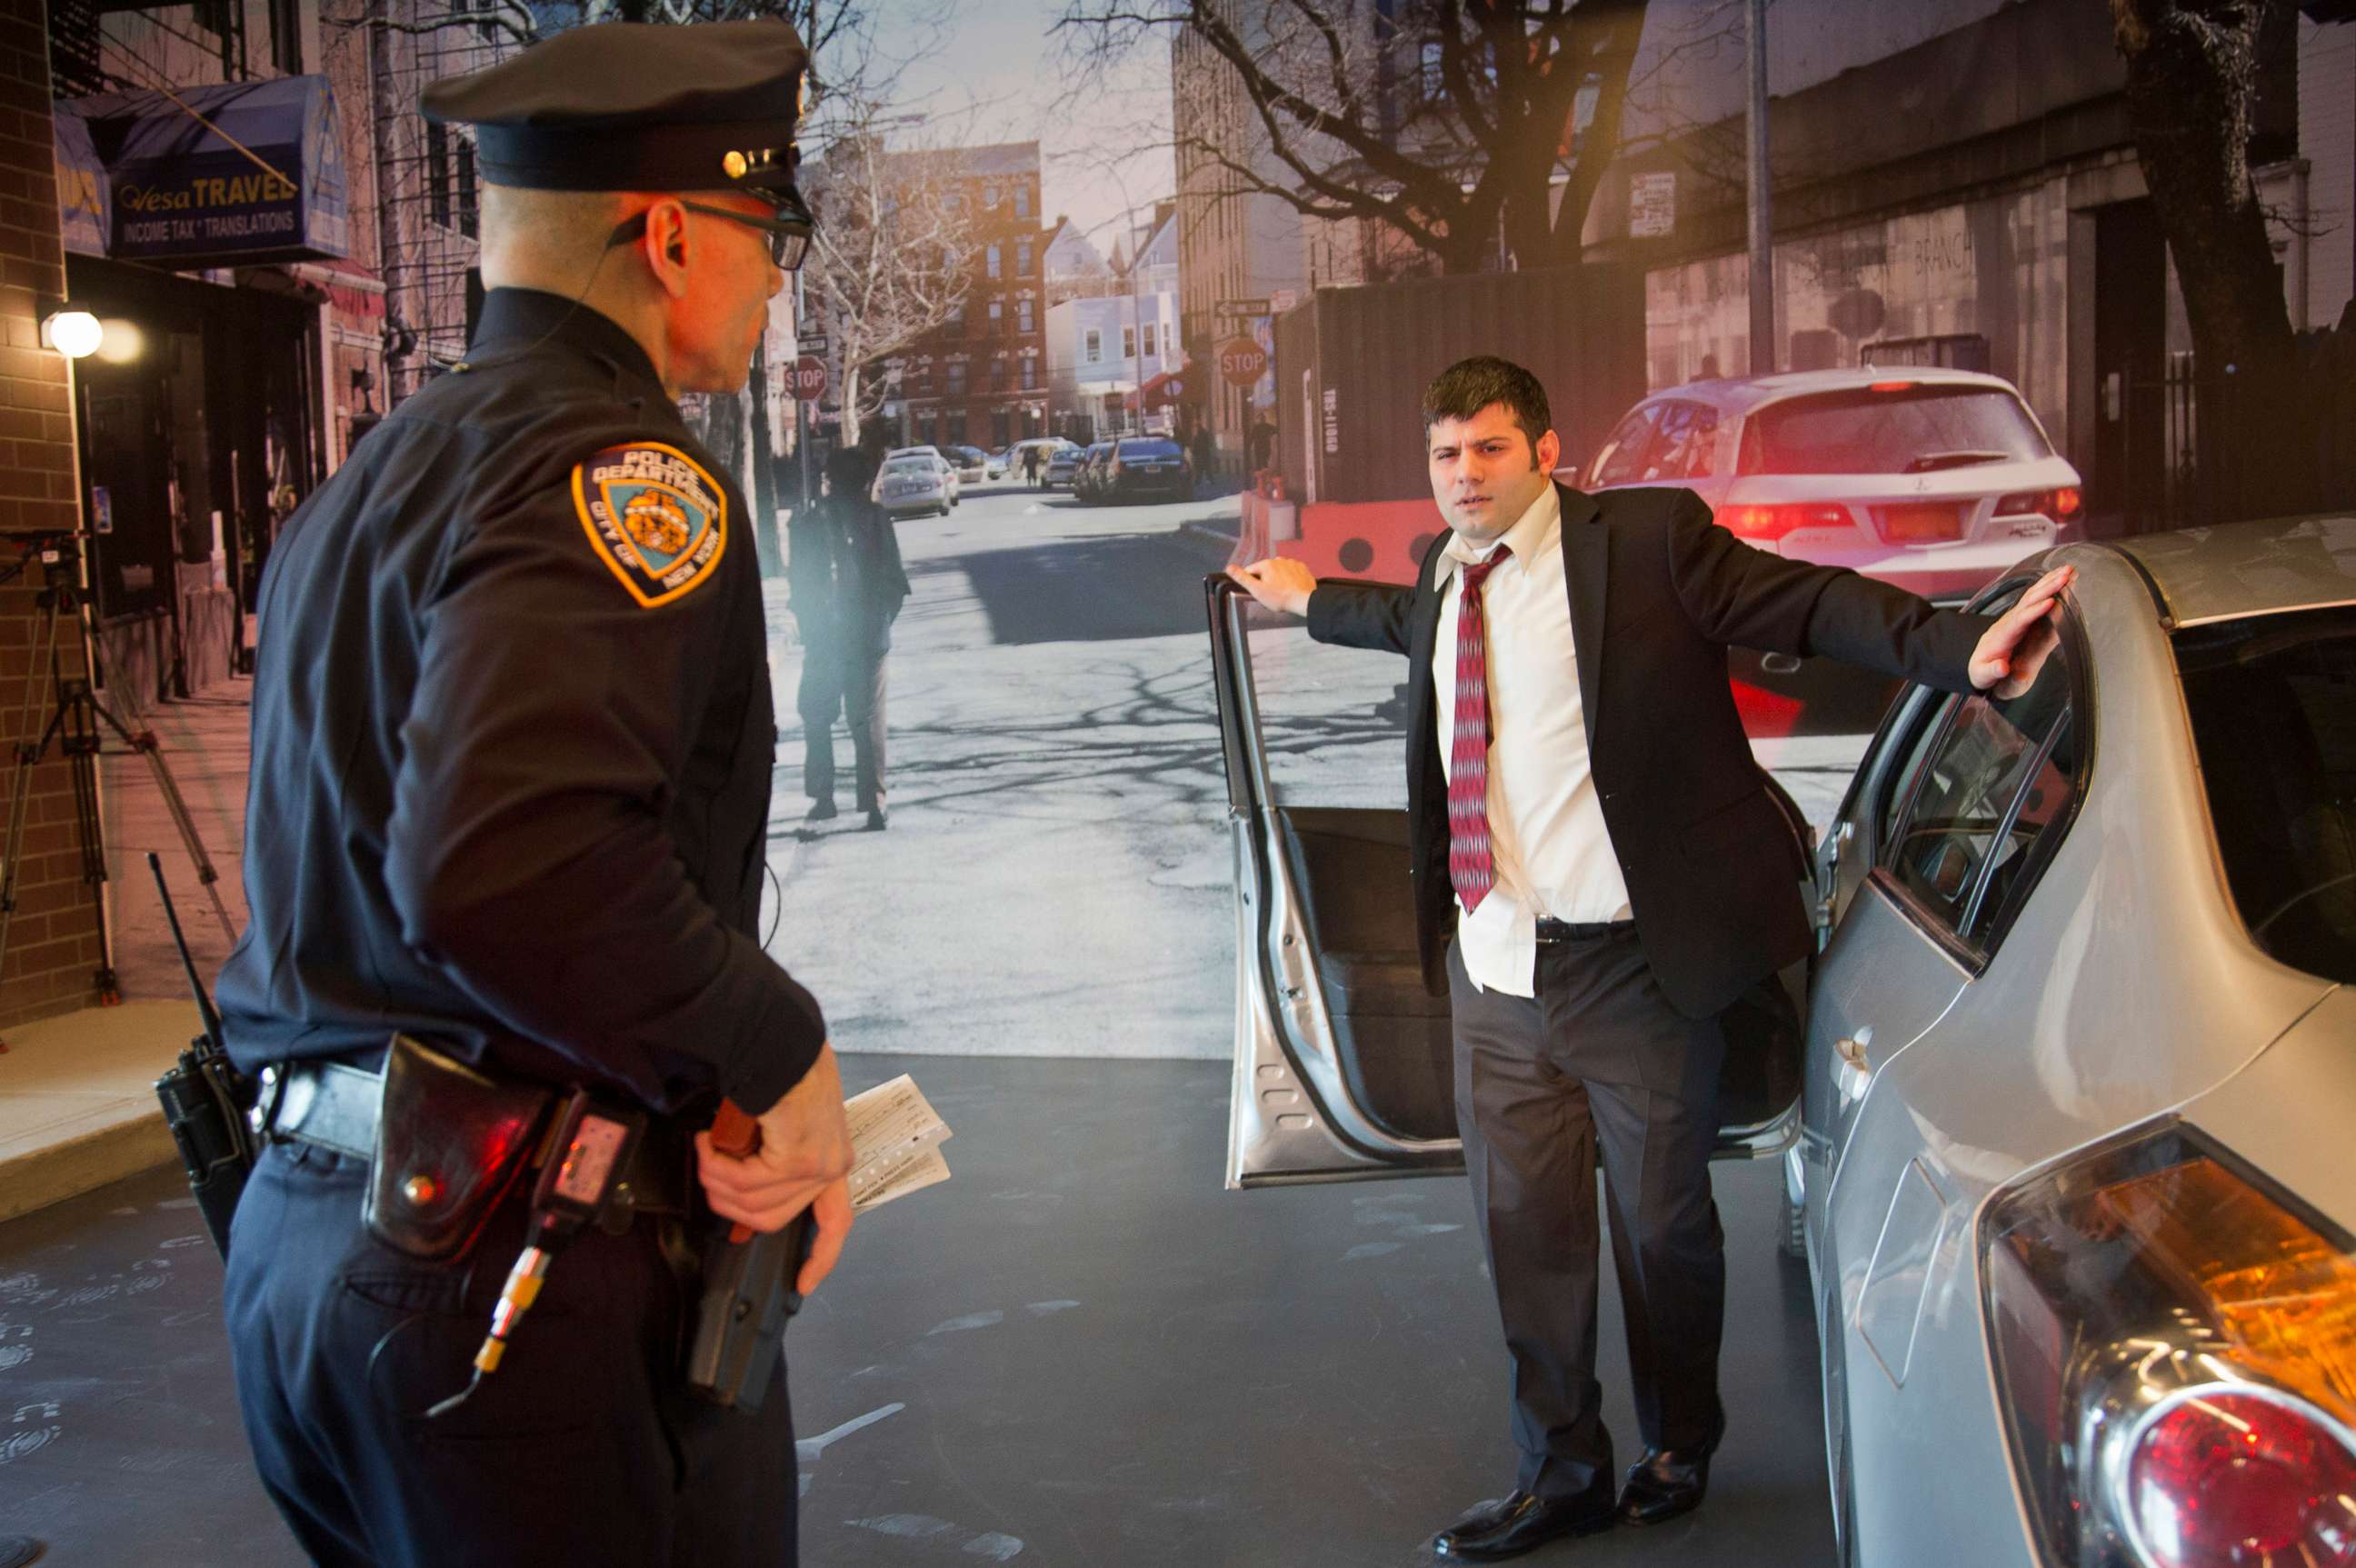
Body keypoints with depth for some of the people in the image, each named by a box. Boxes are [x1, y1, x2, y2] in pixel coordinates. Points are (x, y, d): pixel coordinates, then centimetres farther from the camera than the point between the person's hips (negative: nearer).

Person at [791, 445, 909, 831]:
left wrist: (810, 628, 10)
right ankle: (873, 804, -1)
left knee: (817, 720, 15)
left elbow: (800, 585, -2)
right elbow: (895, 580, -3)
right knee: (869, 722, 5)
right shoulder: (877, 518, -4)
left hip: (823, 640, 0)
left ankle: (822, 797, 13)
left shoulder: (807, 525, -5)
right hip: (870, 638, 0)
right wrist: (883, 621, 9)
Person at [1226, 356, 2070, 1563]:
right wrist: (1310, 600, 48)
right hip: (1493, 968, 5)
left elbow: (1811, 604, -10)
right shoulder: (1447, 581, 11)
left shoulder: (1647, 540, -7)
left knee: (1661, 1223, 11)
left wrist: (1966, 649, -22)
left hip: (1630, 965, -5)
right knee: (1524, 1228, 11)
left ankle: (1678, 1449, 36)